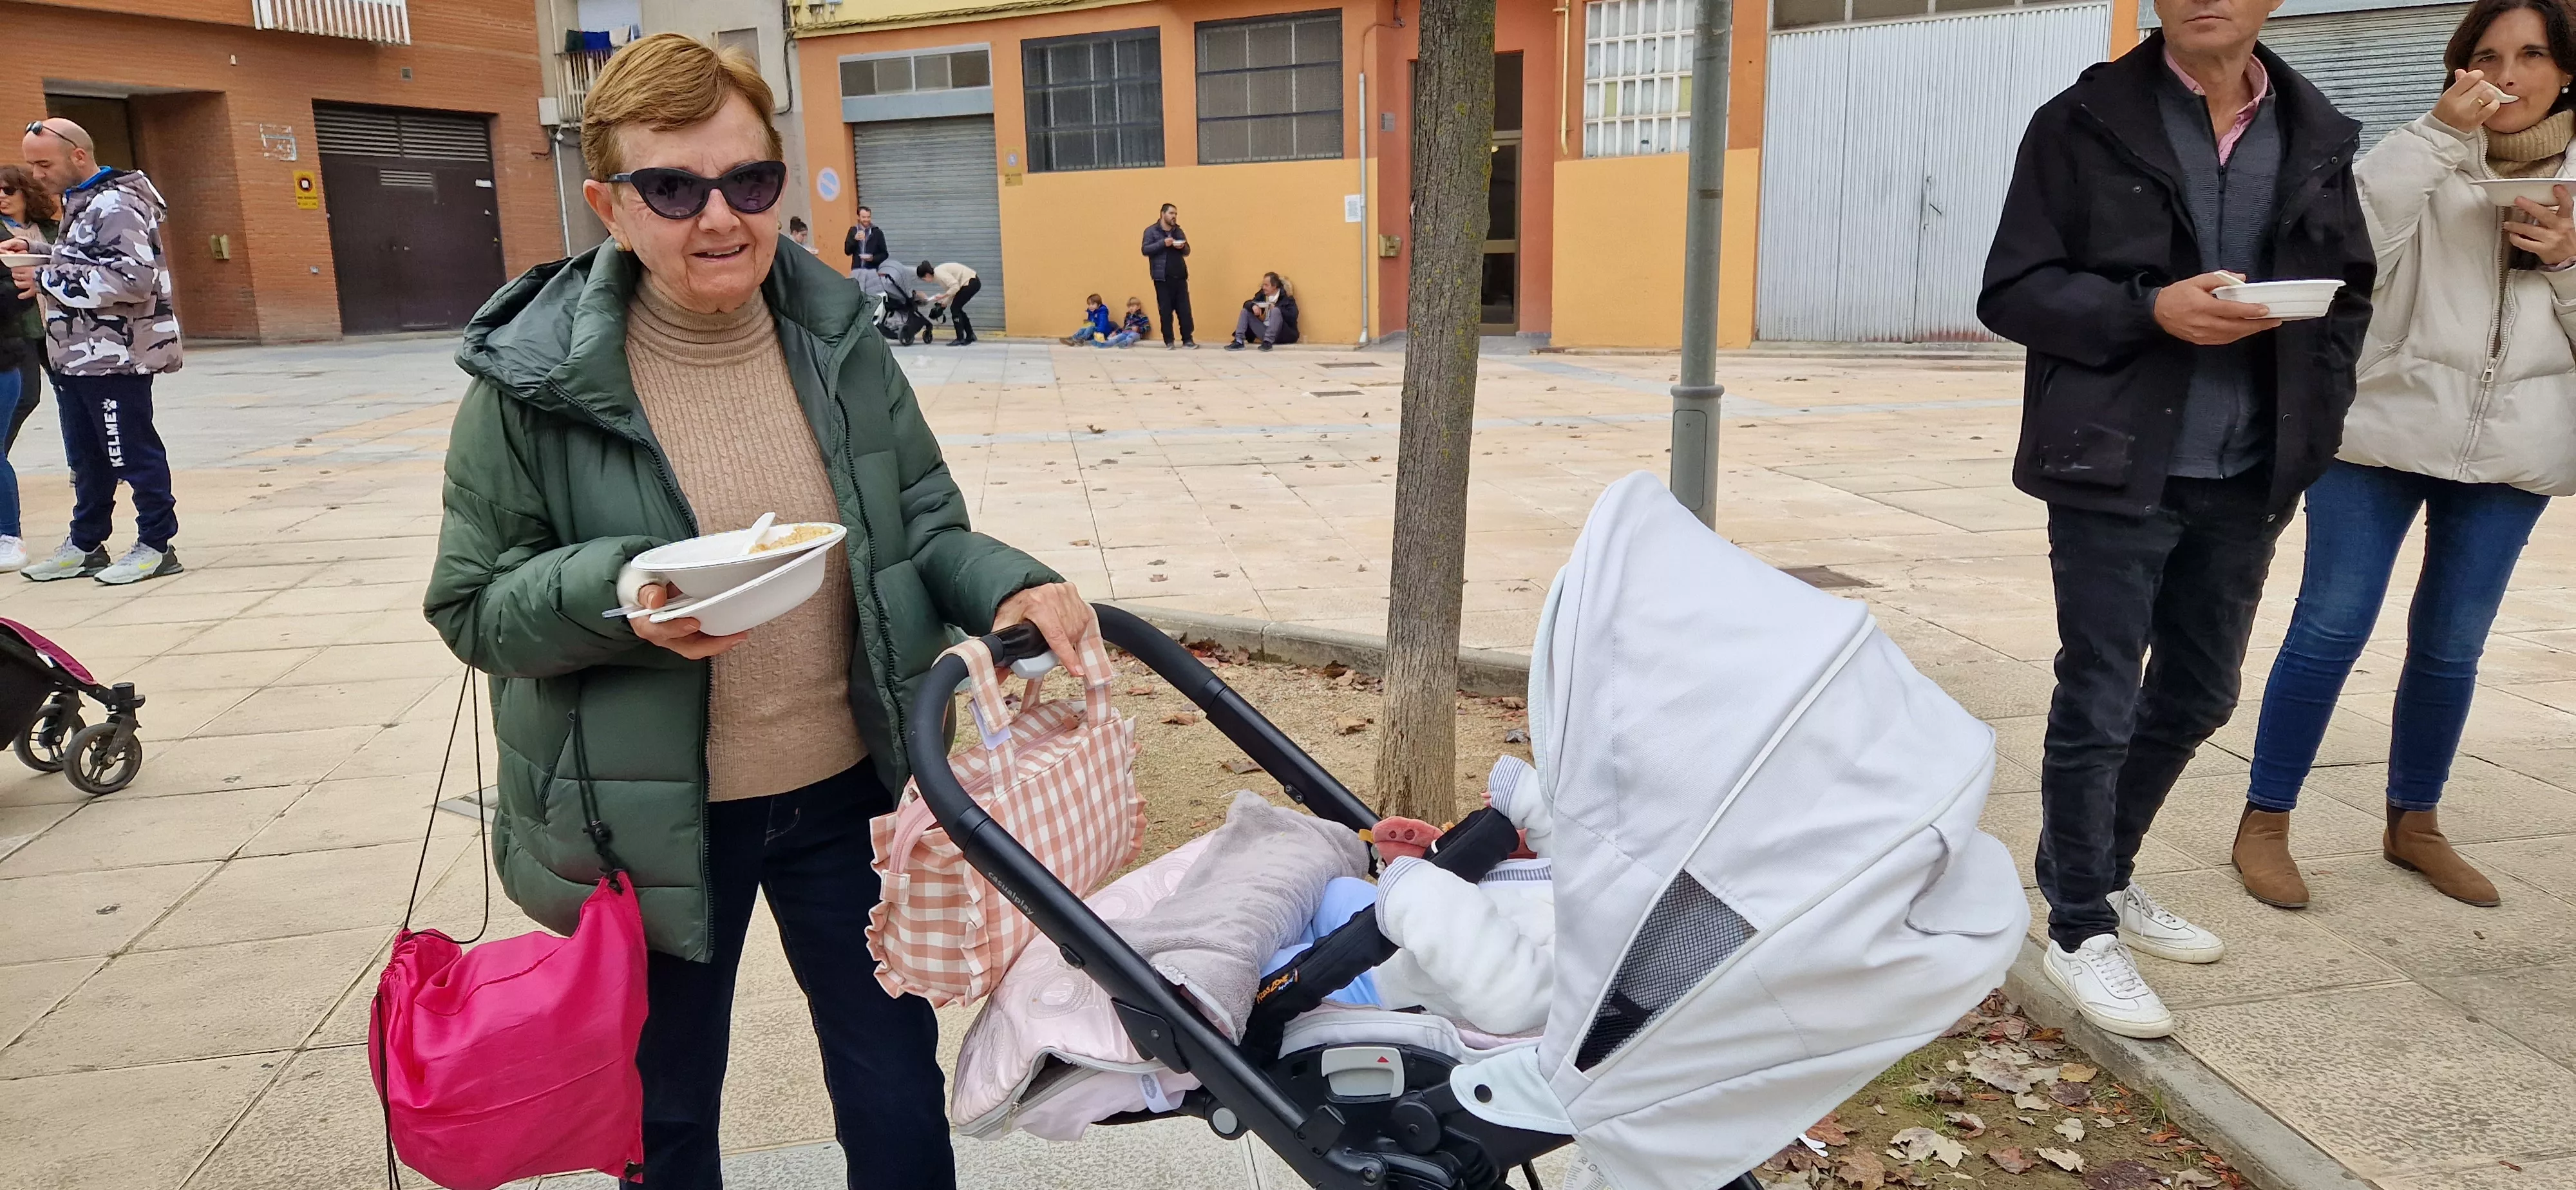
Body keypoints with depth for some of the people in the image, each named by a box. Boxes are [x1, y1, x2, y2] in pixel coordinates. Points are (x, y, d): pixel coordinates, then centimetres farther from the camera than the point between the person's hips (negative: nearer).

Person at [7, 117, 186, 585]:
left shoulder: (114, 206, -14)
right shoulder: (78, 202, 17)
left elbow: (134, 278, -24)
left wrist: (50, 280, -19)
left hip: (115, 356, -10)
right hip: (76, 354, 10)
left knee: (133, 453, -2)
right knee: (86, 457, 15)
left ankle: (156, 545, 6)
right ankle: (86, 545, 23)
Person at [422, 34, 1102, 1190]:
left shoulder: (837, 339, -4)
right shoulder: (536, 380, -12)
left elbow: (923, 532, 4)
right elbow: (473, 608, -7)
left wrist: (1010, 585, -17)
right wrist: (614, 593, -27)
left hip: (846, 791, 2)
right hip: (647, 819, -2)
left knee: (898, 1091, 18)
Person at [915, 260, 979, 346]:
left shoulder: (939, 273, -17)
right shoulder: (938, 273, 11)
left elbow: (955, 287, -24)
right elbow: (951, 289, 16)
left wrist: (943, 296, -16)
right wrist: (944, 303, 11)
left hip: (971, 283, -10)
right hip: (973, 282, 10)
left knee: (955, 308, -7)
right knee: (957, 309, 15)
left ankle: (960, 339, -4)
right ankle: (970, 336, 23)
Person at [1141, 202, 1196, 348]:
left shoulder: (1179, 231, 15)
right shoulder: (1151, 231, 1)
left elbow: (1187, 252, 18)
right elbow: (1145, 250, -9)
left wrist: (1183, 247, -5)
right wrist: (1163, 243, -19)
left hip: (1180, 277, 4)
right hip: (1163, 278, -4)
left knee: (1185, 309, 0)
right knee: (1166, 310, -1)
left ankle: (1188, 340, 5)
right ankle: (1169, 341, 5)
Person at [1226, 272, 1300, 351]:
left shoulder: (1286, 298, -6)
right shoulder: (1263, 295, 9)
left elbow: (1293, 317, -17)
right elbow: (1247, 303, 8)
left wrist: (1276, 309, -26)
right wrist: (1253, 306, -15)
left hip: (1283, 335, -6)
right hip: (1266, 332, 6)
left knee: (1276, 311, -30)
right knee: (1246, 310, 2)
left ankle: (1268, 342, -39)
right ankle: (1239, 342, -16)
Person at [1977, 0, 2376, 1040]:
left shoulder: (2315, 137, 8)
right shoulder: (2084, 124, -4)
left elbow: (2348, 294, 14)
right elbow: (2012, 291, -7)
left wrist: (2307, 432, 1)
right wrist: (2152, 309, -21)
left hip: (2244, 480, 5)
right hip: (2115, 472, -5)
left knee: (2198, 695, 15)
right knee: (2099, 703, 0)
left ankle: (2104, 874, 35)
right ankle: (2080, 929, 15)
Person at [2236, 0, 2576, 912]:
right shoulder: (2432, 165, 1)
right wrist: (2440, 132, -21)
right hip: (2384, 431, -3)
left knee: (2451, 645, 10)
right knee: (2331, 630, -5)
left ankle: (2414, 822, 25)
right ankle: (2265, 822, 5)